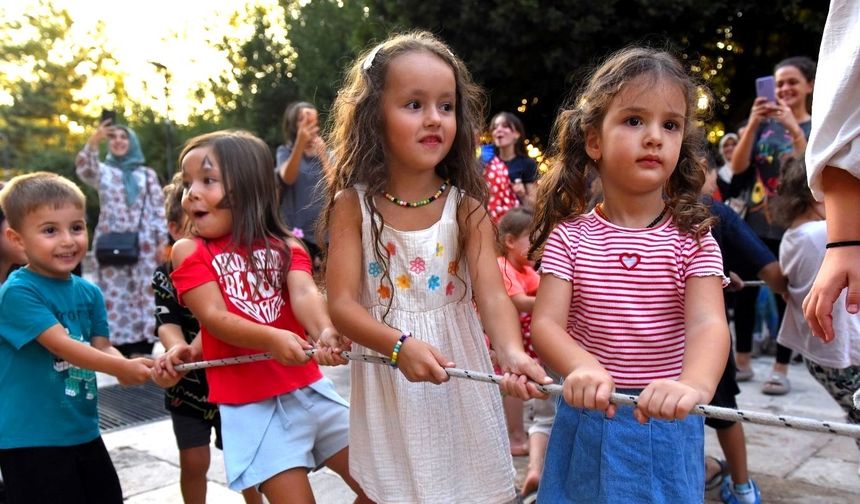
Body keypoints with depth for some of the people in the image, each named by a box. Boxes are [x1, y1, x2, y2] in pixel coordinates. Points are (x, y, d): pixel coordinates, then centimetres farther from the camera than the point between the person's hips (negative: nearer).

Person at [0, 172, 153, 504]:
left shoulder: (89, 293, 5)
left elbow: (102, 347, 2)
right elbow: (62, 345, -24)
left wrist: (137, 368, -18)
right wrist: (122, 368, -29)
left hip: (84, 431, 7)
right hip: (31, 439, -7)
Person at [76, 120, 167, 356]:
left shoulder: (148, 174, 11)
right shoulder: (103, 170, 10)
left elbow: (158, 208, 7)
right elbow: (82, 168, -13)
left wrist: (162, 241, -1)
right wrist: (94, 141, -28)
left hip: (143, 245, 0)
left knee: (144, 293, -1)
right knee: (115, 294, -3)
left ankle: (144, 348, 6)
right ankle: (120, 350, 2)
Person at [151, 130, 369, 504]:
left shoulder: (285, 247, 6)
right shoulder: (189, 251, 1)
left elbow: (304, 293, -14)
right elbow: (215, 318, -12)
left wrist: (326, 333, -36)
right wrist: (272, 340, -31)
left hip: (309, 389, 3)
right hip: (251, 406, -3)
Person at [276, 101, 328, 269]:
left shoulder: (325, 152, 7)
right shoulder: (285, 151, 1)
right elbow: (288, 178, -20)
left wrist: (323, 155, -19)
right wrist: (300, 143, -35)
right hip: (295, 230, -2)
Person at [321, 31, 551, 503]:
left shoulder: (465, 206, -6)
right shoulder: (353, 204, -9)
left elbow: (493, 295, -16)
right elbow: (342, 304, -13)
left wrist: (512, 353, -36)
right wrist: (400, 345, -31)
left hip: (459, 379, 1)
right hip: (386, 381, -1)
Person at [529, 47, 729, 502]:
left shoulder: (693, 238, -6)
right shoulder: (569, 236, -5)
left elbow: (708, 323, -19)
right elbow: (545, 322, -13)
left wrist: (695, 385, -41)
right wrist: (583, 367, -35)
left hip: (665, 430, 0)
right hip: (586, 422, 1)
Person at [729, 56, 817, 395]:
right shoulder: (764, 123, 7)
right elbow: (737, 167, -4)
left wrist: (794, 128, -22)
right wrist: (753, 124, -15)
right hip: (755, 223, 2)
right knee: (745, 290, 4)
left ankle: (781, 369, 9)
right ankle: (742, 360, 18)